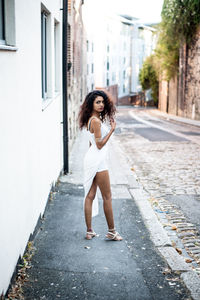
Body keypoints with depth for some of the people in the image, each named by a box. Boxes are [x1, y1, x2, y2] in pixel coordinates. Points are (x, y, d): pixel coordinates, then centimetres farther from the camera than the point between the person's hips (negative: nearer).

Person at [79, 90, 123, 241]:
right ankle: (111, 231, 11)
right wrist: (112, 129, -13)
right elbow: (100, 144, -16)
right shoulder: (96, 121, -17)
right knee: (107, 197, 1)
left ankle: (89, 231, 15)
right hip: (98, 161, -10)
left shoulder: (92, 119, 13)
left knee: (90, 195, 9)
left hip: (91, 159, 10)